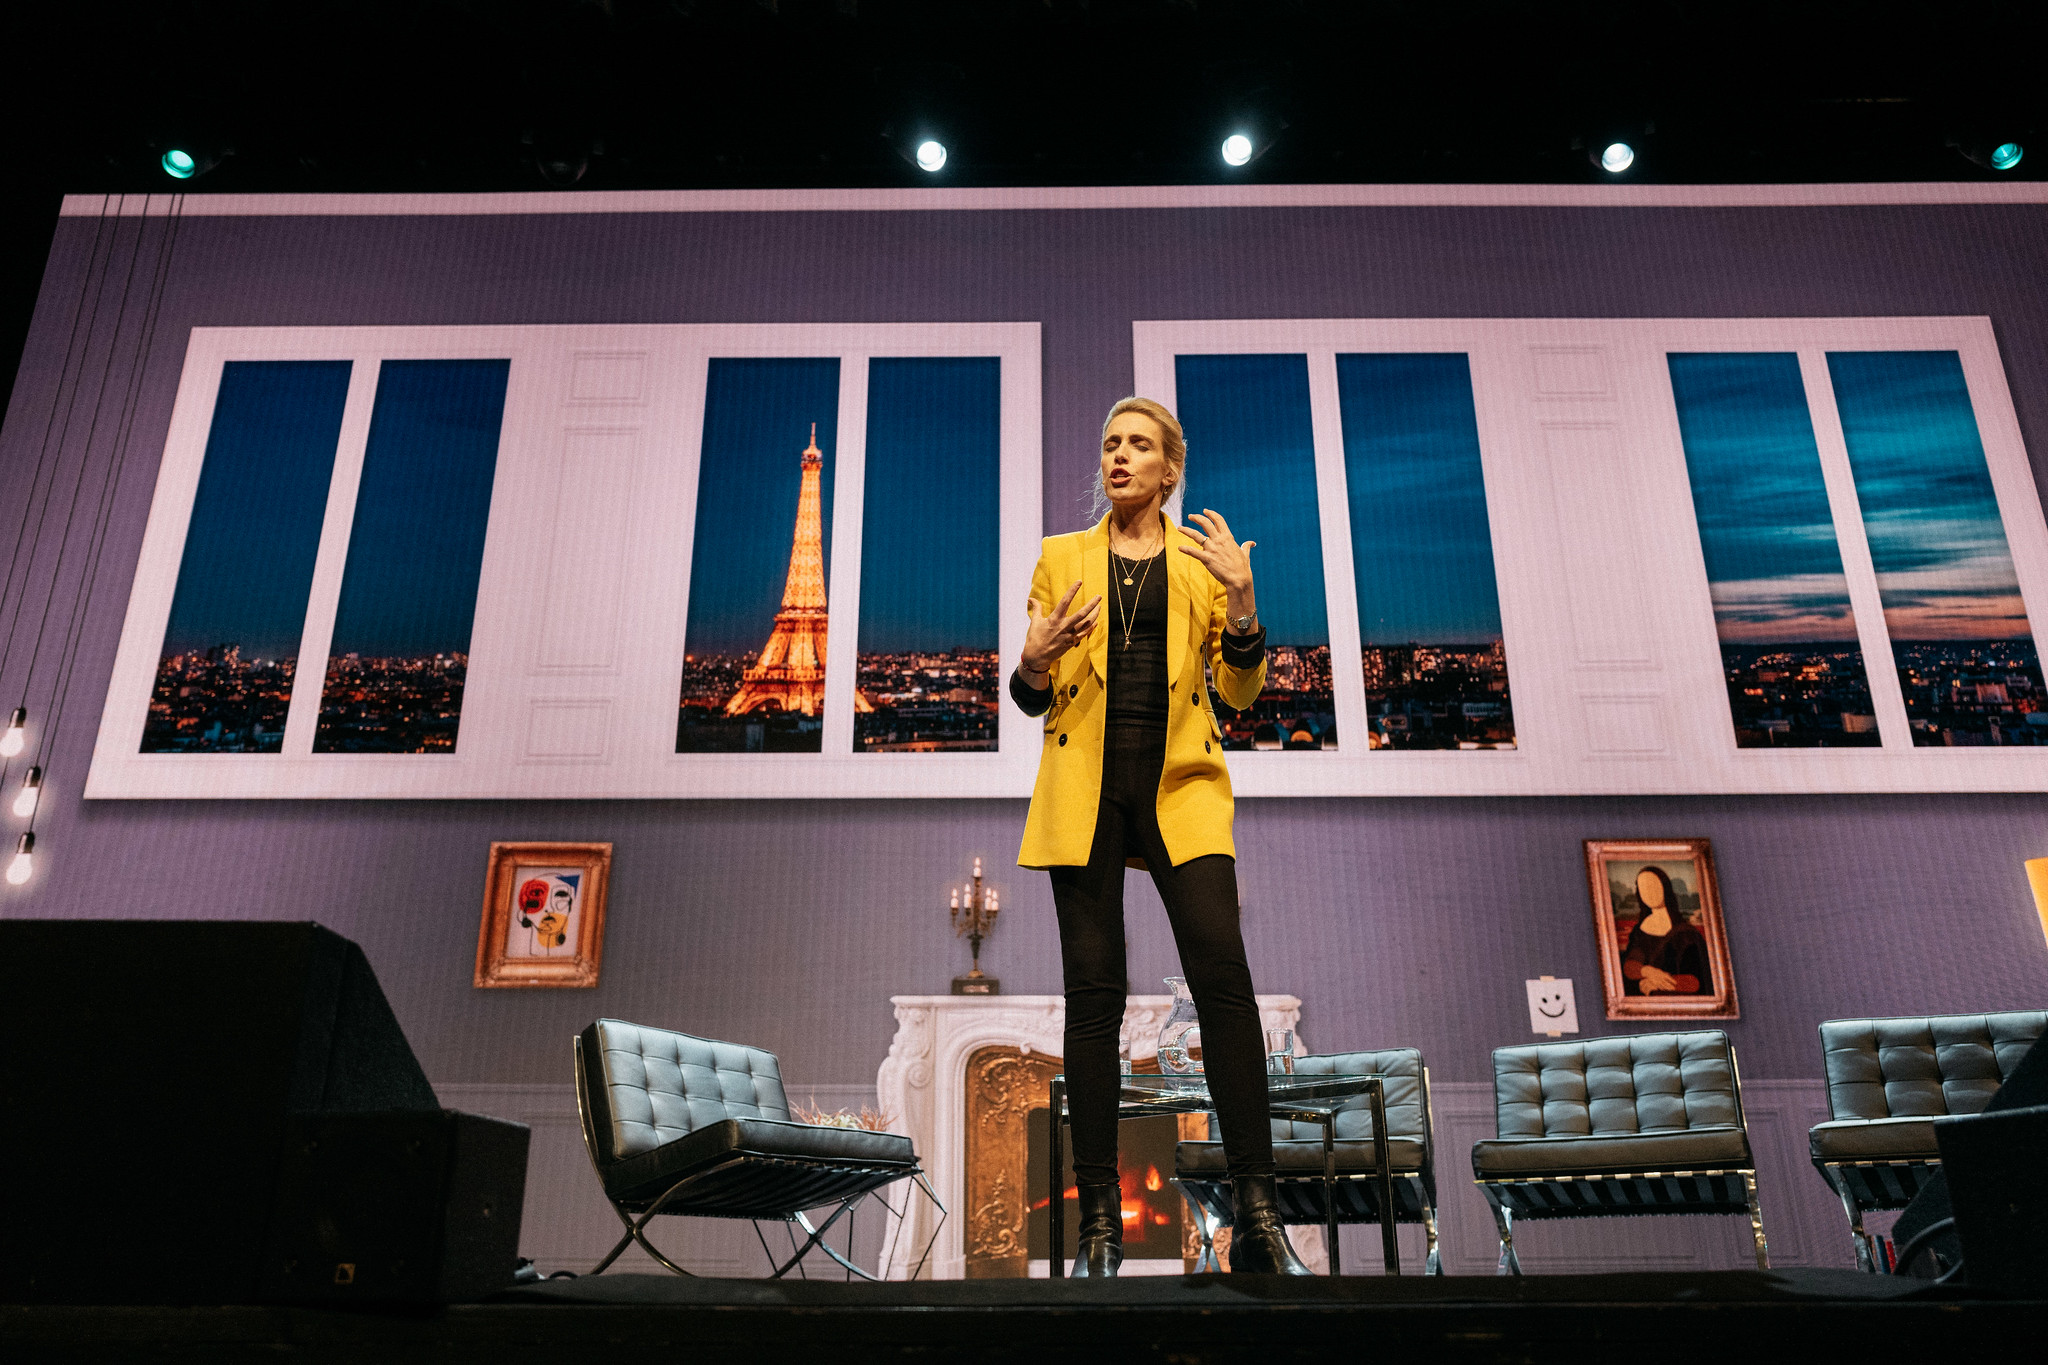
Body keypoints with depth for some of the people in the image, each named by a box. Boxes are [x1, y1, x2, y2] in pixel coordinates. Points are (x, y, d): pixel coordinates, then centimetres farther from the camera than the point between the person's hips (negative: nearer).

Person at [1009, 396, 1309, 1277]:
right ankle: (1099, 1219, 5)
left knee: (1223, 977, -16)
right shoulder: (1061, 558, 14)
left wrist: (1242, 602, -8)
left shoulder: (1205, 558, 12)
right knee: (1093, 991, -3)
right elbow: (1030, 699, 13)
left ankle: (1256, 1214, -9)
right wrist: (1036, 660, -10)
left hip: (1182, 784, 0)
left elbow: (1240, 693, 7)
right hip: (1085, 784, 1)